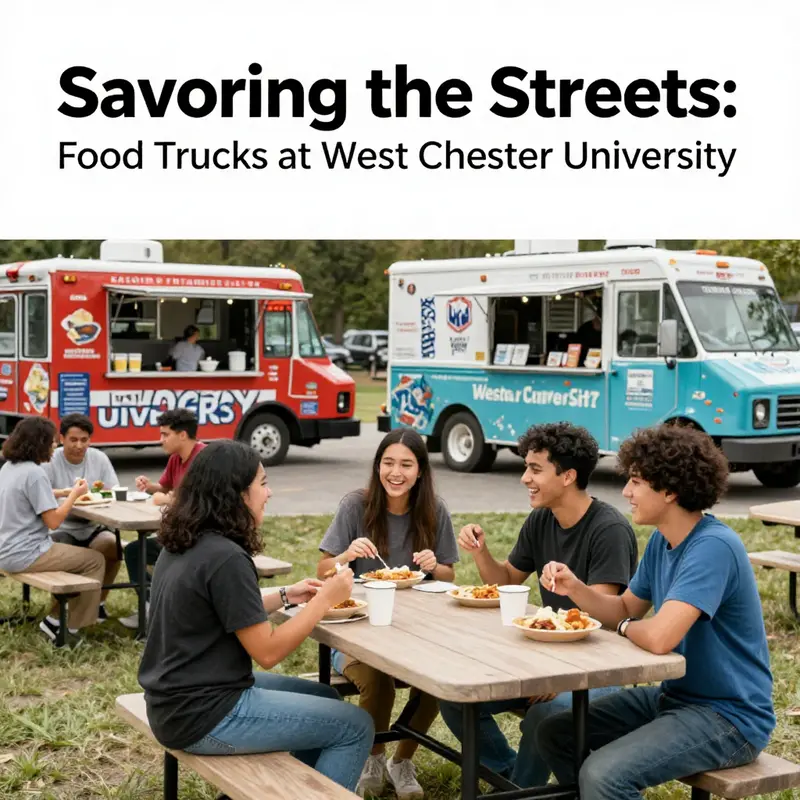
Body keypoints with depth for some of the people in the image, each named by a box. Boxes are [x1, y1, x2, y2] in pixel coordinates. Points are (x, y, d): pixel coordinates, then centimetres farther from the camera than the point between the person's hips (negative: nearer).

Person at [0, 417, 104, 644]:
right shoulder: (34, 473, -20)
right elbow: (54, 521, -20)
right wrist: (75, 494, -7)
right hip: (26, 555, -10)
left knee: (75, 553, 26)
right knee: (95, 561, 2)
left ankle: (55, 619, 22)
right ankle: (71, 627, 8)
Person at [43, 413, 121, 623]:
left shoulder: (99, 458, 4)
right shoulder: (50, 462, -6)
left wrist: (104, 491, -23)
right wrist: (65, 492, -40)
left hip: (92, 527, 3)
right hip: (61, 529, -3)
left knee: (113, 545, -26)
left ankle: (98, 601, -4)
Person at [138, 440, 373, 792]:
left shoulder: (182, 545, 6)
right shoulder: (225, 558, -23)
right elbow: (267, 652, -19)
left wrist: (285, 596, 11)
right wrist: (325, 599, -11)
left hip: (179, 700, 10)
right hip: (202, 716, -10)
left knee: (324, 698, 21)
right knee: (354, 726, -3)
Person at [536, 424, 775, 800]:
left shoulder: (713, 547, -25)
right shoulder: (661, 540, 5)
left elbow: (658, 637, -33)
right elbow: (625, 611, 15)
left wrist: (625, 626, -10)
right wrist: (575, 588, -4)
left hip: (729, 716, -9)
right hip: (675, 694, 9)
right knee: (555, 734, 7)